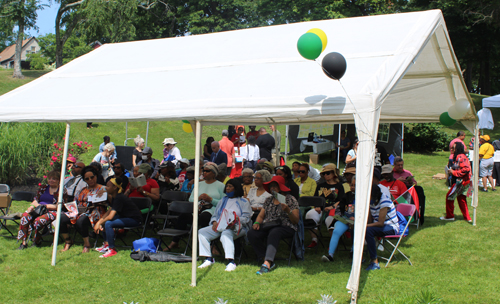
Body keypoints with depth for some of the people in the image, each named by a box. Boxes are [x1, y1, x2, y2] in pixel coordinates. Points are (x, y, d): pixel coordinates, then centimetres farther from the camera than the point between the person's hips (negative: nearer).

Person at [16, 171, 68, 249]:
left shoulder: (62, 191, 3)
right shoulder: (43, 188, 20)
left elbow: (57, 206, -7)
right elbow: (35, 200, 15)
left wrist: (44, 206, -14)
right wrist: (33, 205, -9)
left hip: (51, 212, -5)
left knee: (38, 221, -34)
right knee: (25, 216, -25)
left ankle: (37, 242, -11)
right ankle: (23, 242, -24)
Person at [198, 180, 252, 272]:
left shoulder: (243, 201, 9)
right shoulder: (223, 200, 28)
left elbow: (246, 217, -4)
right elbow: (215, 214, 23)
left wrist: (234, 222, -22)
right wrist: (214, 222, -1)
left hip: (236, 228, -6)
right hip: (219, 226, 6)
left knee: (226, 234, -40)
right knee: (201, 232, -15)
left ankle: (231, 262, -47)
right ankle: (208, 259, -17)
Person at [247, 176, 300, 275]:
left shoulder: (290, 199, 4)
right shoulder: (268, 200, 20)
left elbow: (296, 221, -2)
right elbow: (261, 216, 21)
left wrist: (288, 210, -18)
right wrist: (257, 223, -2)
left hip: (285, 227, -5)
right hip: (268, 226, 5)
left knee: (273, 233, -40)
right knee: (251, 234, -24)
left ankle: (267, 263, -49)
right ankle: (269, 261, -26)